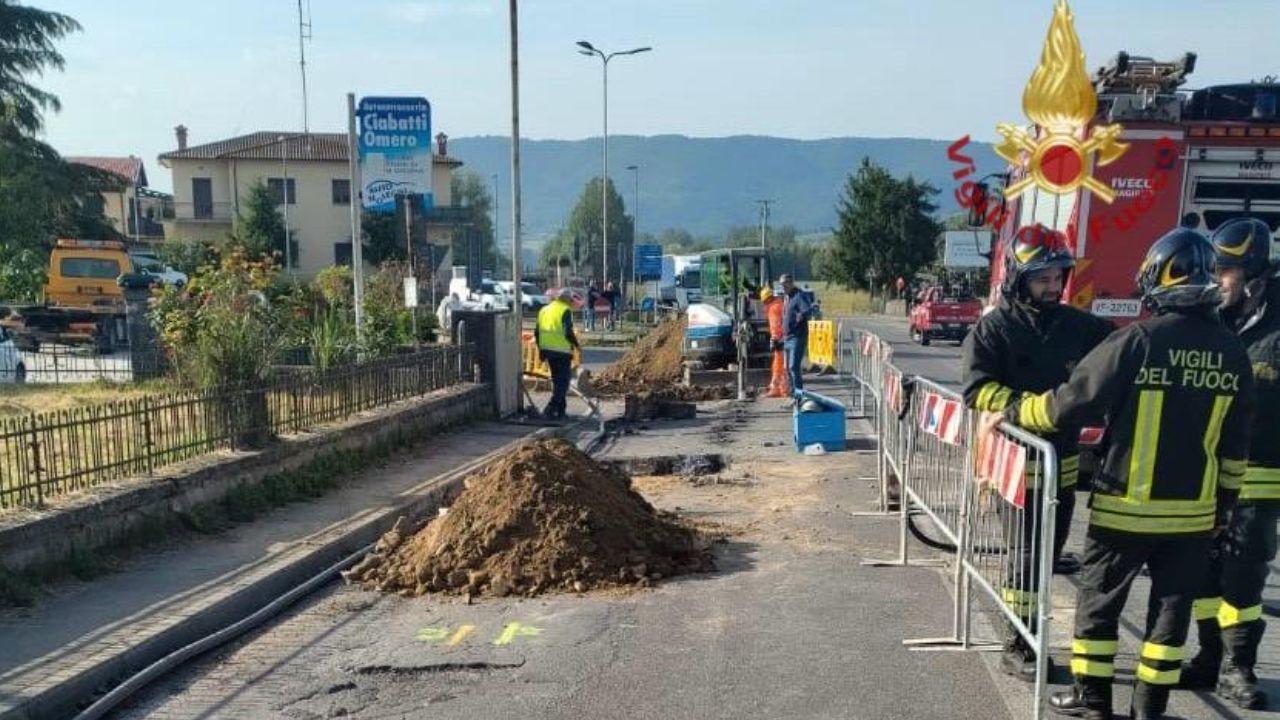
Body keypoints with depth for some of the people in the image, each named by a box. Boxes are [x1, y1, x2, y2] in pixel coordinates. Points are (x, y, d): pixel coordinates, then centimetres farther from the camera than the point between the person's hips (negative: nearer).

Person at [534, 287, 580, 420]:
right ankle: (551, 408, -11)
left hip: (547, 349, 7)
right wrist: (575, 344, -2)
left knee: (557, 380, 18)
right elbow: (568, 332, -17)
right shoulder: (565, 311, -9)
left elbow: (537, 332, 14)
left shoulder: (544, 310, 14)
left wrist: (541, 348, 21)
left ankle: (560, 411, 23)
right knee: (563, 382, -1)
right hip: (562, 351, -7)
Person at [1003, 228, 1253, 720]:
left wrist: (1012, 413, 3)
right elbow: (1235, 445, 8)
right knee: (1171, 609, 14)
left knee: (1099, 601, 12)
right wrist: (1222, 504, 19)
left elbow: (1068, 405, -13)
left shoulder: (1137, 341, -16)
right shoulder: (1232, 352, 1)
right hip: (1194, 512, 4)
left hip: (1126, 508, -4)